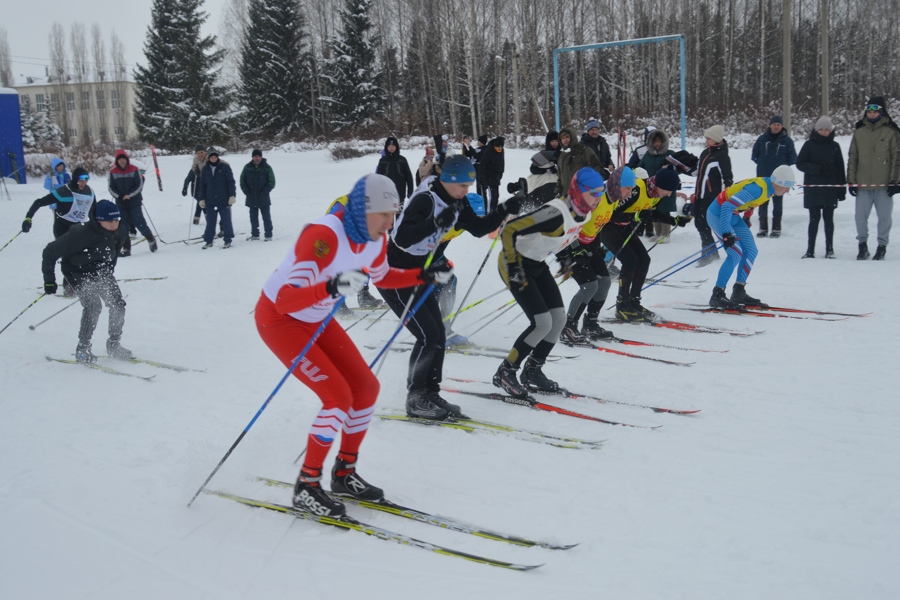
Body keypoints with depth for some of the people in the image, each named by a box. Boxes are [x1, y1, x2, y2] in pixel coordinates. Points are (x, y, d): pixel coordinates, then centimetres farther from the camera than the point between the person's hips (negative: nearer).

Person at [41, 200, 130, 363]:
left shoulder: (119, 232, -12)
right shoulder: (81, 234, -31)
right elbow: (50, 252, -21)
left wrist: (109, 273, 21)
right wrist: (49, 280, -17)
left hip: (101, 271, 6)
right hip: (78, 272, -6)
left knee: (118, 304, -7)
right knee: (93, 306, -22)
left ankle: (114, 345, 10)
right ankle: (82, 350, -8)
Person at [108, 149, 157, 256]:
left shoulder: (134, 170, -4)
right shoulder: (113, 172, 1)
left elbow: (140, 185, -5)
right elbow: (111, 187, 3)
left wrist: (129, 195, -15)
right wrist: (119, 197, -13)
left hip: (134, 202, -2)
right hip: (120, 203, 2)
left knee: (139, 223, -5)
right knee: (123, 226, 2)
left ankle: (151, 240, 18)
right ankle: (126, 248, 8)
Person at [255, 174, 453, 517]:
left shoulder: (376, 238, -9)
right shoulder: (324, 236, -34)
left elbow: (381, 276, 14)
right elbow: (286, 300, -40)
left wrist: (425, 276, 1)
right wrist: (331, 287, -56)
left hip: (316, 318, 8)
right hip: (278, 318, -8)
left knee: (366, 388, 2)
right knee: (339, 397, -16)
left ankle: (344, 474, 20)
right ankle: (306, 488, 0)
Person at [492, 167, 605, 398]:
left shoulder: (582, 212, -4)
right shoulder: (557, 213, -32)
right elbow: (509, 230, -32)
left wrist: (564, 256, 20)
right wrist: (513, 266, -30)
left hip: (538, 264, 9)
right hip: (516, 264, -9)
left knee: (559, 318, 4)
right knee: (543, 323, -13)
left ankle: (533, 371, 21)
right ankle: (505, 372, 3)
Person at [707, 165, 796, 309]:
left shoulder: (769, 187, -1)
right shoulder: (757, 188, -29)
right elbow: (727, 207, -33)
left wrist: (746, 219, 27)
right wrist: (726, 234, -36)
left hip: (733, 216, 10)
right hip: (718, 214, -10)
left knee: (751, 251, 6)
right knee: (736, 253, -18)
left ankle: (738, 293, 12)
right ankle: (717, 296, -12)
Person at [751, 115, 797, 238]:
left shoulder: (787, 140, -1)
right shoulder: (762, 139, 1)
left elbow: (792, 158, 4)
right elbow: (754, 154, 9)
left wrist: (783, 166, -3)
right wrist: (762, 163, 1)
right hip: (763, 177, 1)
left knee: (777, 203, 4)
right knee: (763, 203, 4)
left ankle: (776, 228, 10)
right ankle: (763, 228, 11)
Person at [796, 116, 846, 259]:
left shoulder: (834, 146, 6)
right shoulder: (809, 144, 2)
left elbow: (840, 168, 7)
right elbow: (800, 163, -2)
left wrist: (842, 189, 2)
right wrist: (818, 169, -15)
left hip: (830, 189, 1)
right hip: (813, 189, -1)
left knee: (828, 219, 4)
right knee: (814, 219, -1)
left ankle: (829, 249, 11)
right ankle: (810, 250, 5)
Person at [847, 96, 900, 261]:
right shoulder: (859, 133, 9)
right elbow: (852, 158, 11)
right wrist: (851, 181, 6)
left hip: (884, 185, -2)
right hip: (863, 184, 2)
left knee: (884, 217, 4)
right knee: (860, 217, 2)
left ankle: (882, 246, 17)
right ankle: (862, 245, 17)